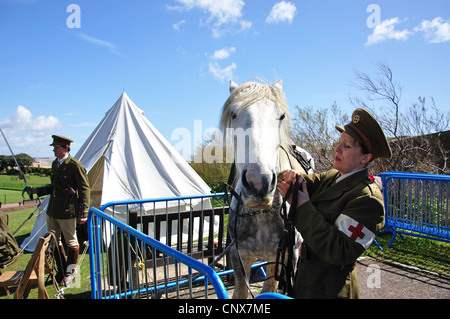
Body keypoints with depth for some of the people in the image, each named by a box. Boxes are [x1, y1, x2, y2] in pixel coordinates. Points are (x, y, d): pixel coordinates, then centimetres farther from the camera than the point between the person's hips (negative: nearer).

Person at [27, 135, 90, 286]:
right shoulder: (55, 164, 12)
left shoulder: (75, 165, -13)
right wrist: (37, 190, 8)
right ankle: (62, 272, 32)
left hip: (67, 211, -8)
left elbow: (84, 189, -14)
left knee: (71, 242, 6)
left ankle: (70, 273, 24)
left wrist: (83, 213, -17)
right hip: (52, 211, 8)